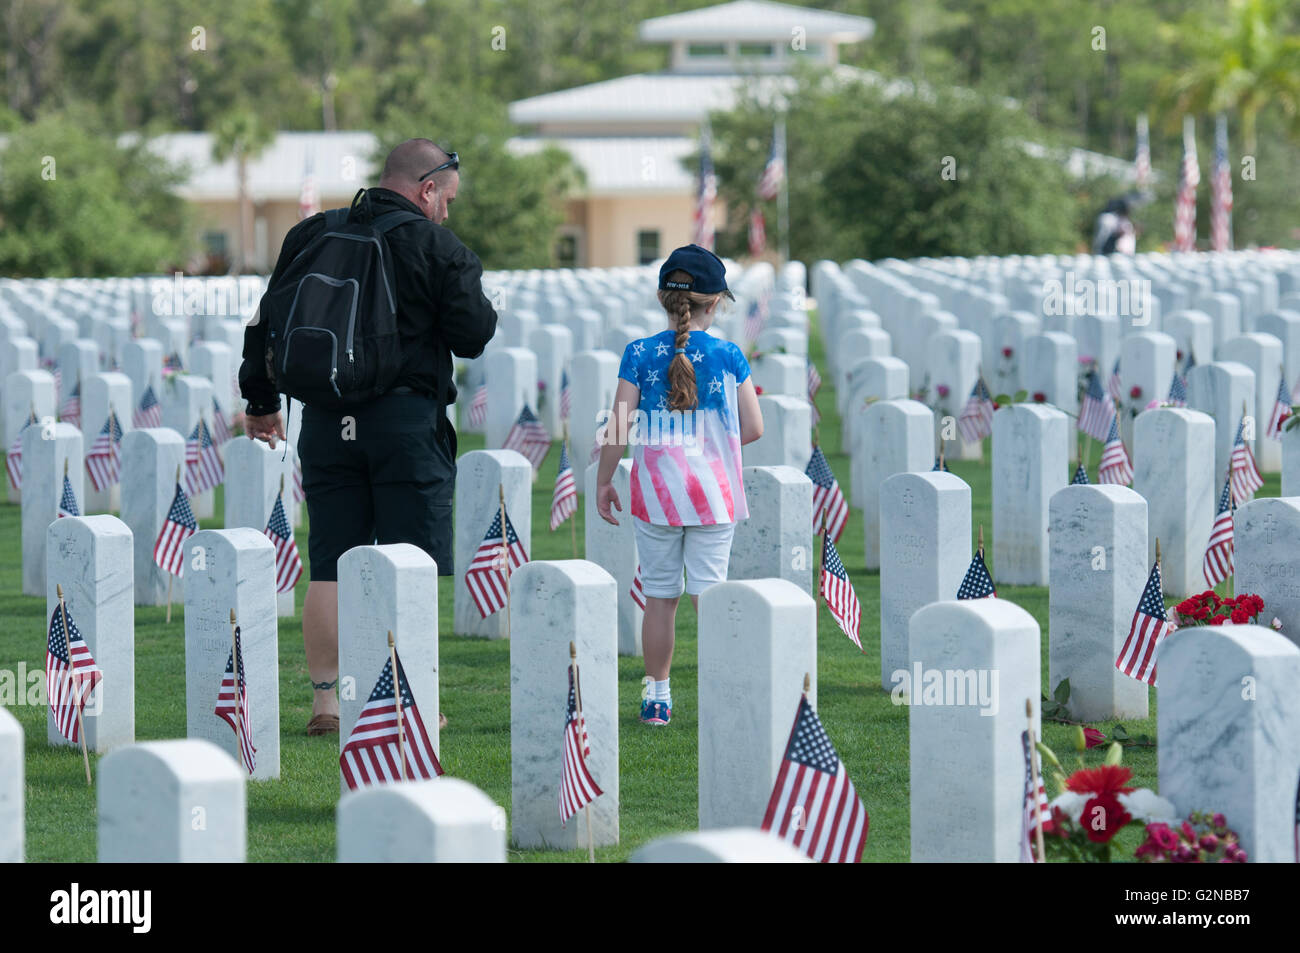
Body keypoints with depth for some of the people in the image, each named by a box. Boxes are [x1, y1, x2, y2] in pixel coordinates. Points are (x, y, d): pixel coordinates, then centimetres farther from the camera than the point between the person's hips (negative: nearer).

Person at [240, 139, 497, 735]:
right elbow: (473, 337, -3)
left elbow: (269, 322, 12)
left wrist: (261, 401, 21)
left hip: (326, 419, 4)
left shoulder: (311, 236, 10)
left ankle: (325, 702, 6)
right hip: (406, 418, -4)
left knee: (329, 571, 6)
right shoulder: (439, 249, -4)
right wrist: (473, 294, 17)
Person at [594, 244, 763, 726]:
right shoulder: (729, 356, -2)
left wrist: (603, 482, 6)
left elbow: (618, 428, -5)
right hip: (713, 494, 0)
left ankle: (657, 696, 13)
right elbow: (753, 428, 1)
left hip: (655, 490, 0)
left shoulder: (640, 355, -3)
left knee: (659, 597, 8)